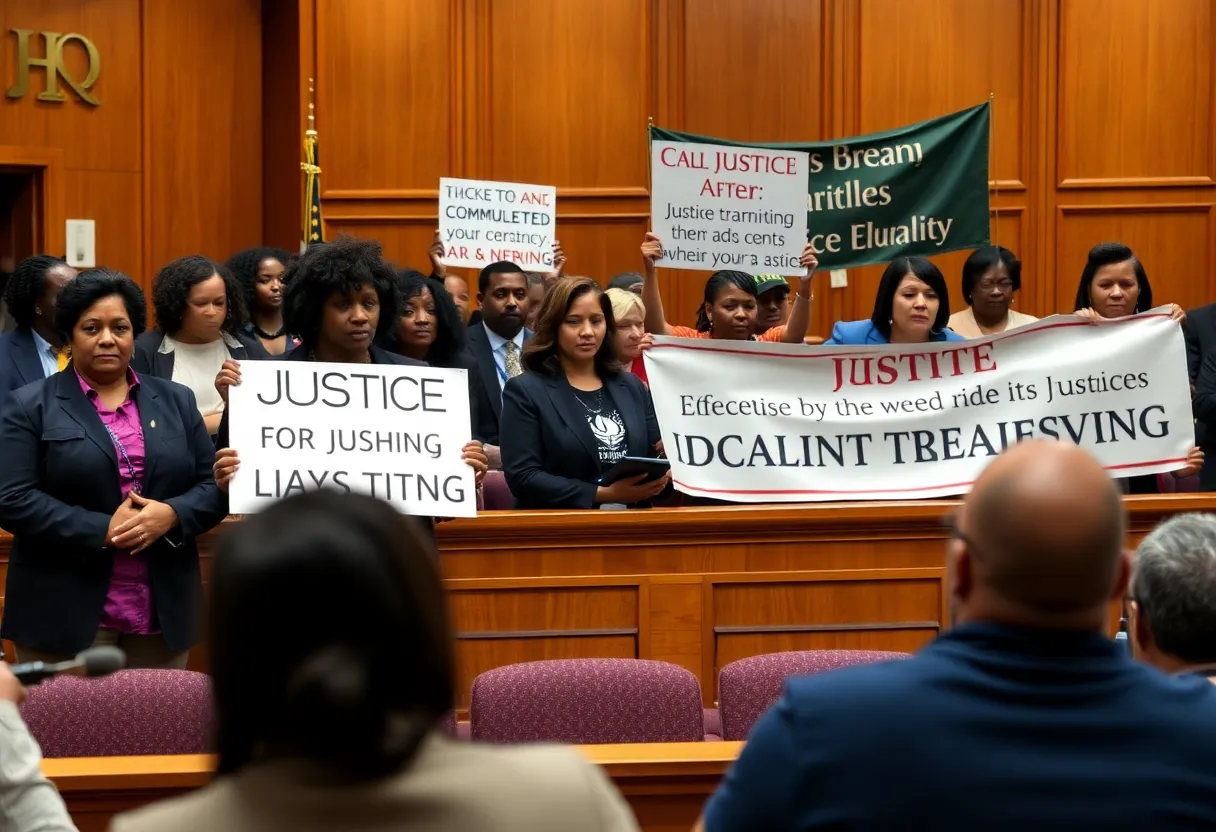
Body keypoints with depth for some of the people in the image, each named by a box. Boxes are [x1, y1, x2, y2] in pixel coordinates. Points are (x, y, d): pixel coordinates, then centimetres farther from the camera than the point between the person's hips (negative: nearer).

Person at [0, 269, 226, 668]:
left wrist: (171, 515, -12)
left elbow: (214, 487, 9)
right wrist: (103, 531, -17)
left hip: (163, 612, 3)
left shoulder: (176, 400, 12)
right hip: (64, 615, -3)